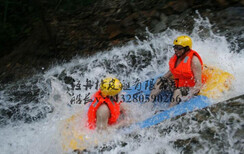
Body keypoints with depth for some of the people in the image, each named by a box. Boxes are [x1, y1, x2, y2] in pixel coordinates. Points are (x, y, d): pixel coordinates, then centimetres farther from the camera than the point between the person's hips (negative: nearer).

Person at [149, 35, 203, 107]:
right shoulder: (176, 56, -1)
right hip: (177, 84, 8)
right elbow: (172, 71, 19)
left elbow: (199, 83, -24)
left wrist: (191, 94, -37)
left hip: (190, 88, -7)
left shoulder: (194, 60, -22)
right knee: (160, 81, -6)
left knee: (178, 92, -35)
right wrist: (163, 78, 7)